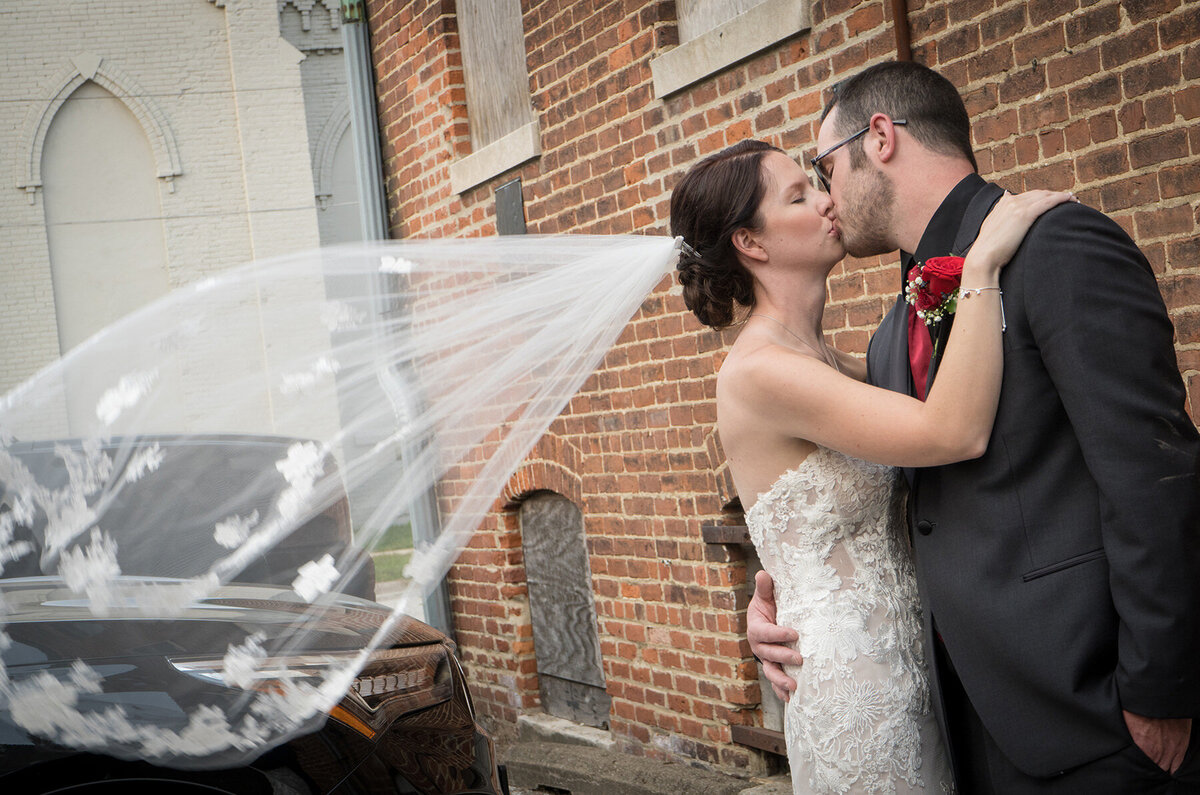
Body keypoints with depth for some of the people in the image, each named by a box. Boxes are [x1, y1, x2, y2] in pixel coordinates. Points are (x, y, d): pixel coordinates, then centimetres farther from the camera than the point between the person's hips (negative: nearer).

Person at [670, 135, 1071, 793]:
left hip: (908, 670, 8)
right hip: (855, 683, -8)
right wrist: (983, 262, -23)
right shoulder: (756, 371, -18)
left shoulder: (830, 363, 10)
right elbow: (957, 432, -27)